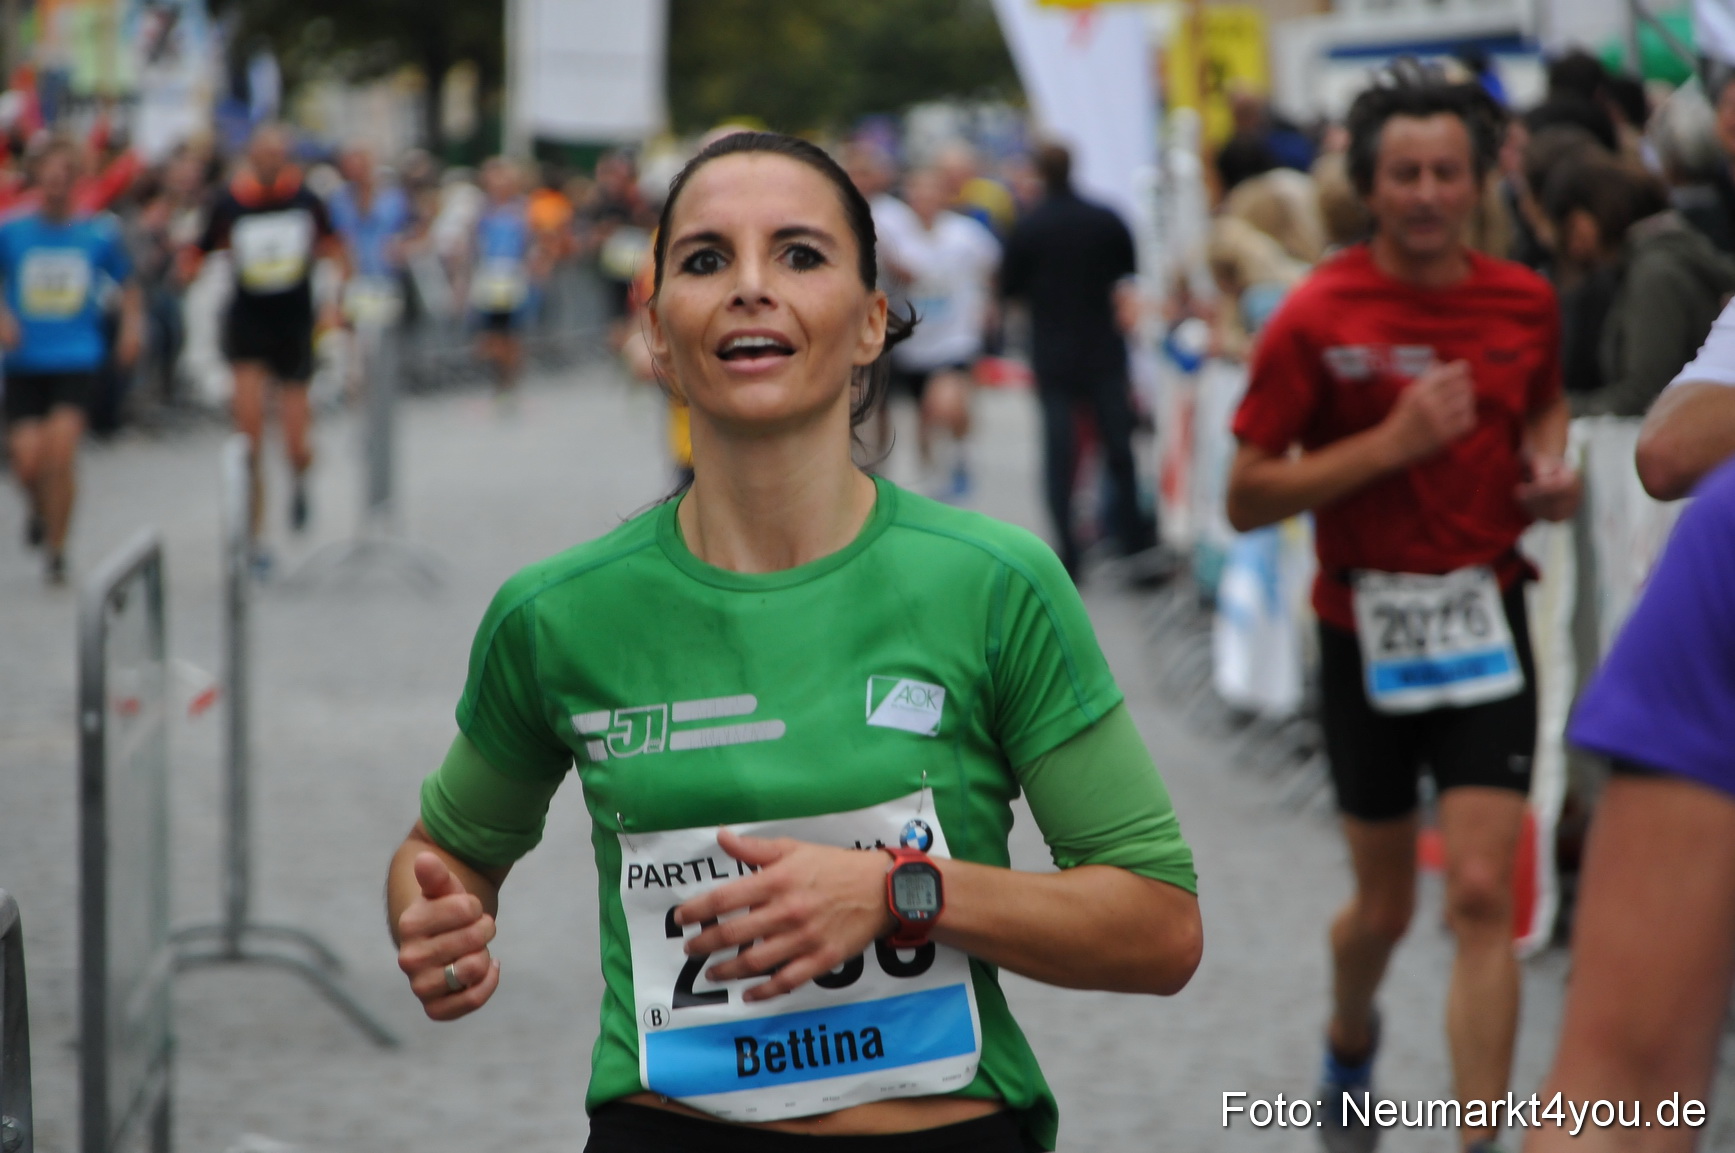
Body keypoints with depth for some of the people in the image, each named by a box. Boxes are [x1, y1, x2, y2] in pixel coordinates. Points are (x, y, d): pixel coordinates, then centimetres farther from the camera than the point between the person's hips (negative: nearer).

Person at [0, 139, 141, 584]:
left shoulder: (98, 234, 2)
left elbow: (127, 286, 16)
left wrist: (132, 326, 1)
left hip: (76, 360, -1)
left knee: (61, 450, -17)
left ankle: (55, 549, -1)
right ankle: (39, 508, 30)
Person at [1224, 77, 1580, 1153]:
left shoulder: (1526, 300, 1)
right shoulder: (1318, 317, -11)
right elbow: (1247, 498, -13)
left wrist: (1552, 462, 2)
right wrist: (1390, 441, -23)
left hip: (1486, 623, 2)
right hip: (1368, 630, -2)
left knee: (1483, 899, -10)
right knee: (1385, 905, 12)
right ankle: (1350, 1045, 46)